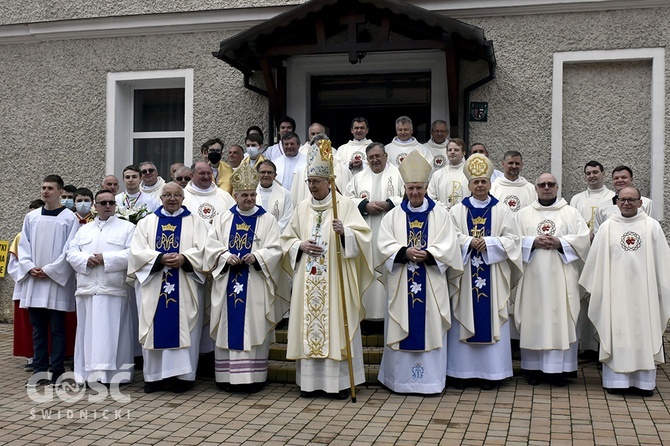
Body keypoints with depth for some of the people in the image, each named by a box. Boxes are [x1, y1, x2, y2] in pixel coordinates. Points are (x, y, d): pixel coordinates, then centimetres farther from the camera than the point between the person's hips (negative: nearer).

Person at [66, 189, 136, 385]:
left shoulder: (127, 227, 5)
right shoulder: (84, 229, 20)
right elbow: (71, 253, 10)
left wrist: (105, 258, -13)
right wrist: (86, 259, -10)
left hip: (113, 290, -4)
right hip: (87, 289, 5)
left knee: (111, 332, -5)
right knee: (88, 332, 5)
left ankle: (112, 373, -3)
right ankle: (88, 373, 10)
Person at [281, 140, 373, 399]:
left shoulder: (344, 205, 0)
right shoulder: (302, 208, 13)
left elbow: (361, 235, -8)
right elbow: (287, 239, 16)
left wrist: (344, 232, -28)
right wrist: (301, 245, -4)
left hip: (335, 278, -4)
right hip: (307, 279, 4)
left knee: (336, 324, -4)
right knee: (308, 323, 3)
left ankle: (341, 380, 3)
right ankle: (310, 380, 11)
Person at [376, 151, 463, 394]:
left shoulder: (440, 214, 6)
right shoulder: (393, 215, 9)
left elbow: (448, 246, -4)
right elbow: (385, 245, -2)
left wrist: (427, 255, -19)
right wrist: (405, 252, -19)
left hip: (431, 284, -1)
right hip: (401, 284, 1)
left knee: (430, 327, 0)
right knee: (402, 330, 2)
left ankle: (430, 379, 6)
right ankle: (401, 378, 10)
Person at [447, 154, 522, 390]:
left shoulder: (502, 211, 7)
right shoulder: (457, 211, 8)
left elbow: (512, 239, 0)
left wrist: (489, 242, -13)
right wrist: (469, 242, -16)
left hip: (493, 276, 0)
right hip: (465, 275, 0)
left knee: (491, 319, 0)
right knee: (464, 320, 1)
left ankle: (490, 371, 7)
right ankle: (462, 370, 7)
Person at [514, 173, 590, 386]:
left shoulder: (571, 213, 10)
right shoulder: (524, 214, 11)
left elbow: (583, 238, 1)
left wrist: (560, 243, -12)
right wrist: (533, 242, -13)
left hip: (561, 277, 0)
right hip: (533, 276, 1)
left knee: (561, 319, -2)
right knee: (533, 319, 0)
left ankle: (558, 368, 3)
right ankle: (534, 367, 7)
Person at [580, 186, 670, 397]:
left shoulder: (652, 226, 3)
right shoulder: (607, 227, 4)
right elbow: (596, 260, 7)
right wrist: (595, 287, 6)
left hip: (643, 290, 0)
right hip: (615, 291, 0)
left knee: (644, 332, 2)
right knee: (616, 333, 1)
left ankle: (644, 380, 8)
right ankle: (616, 379, 6)